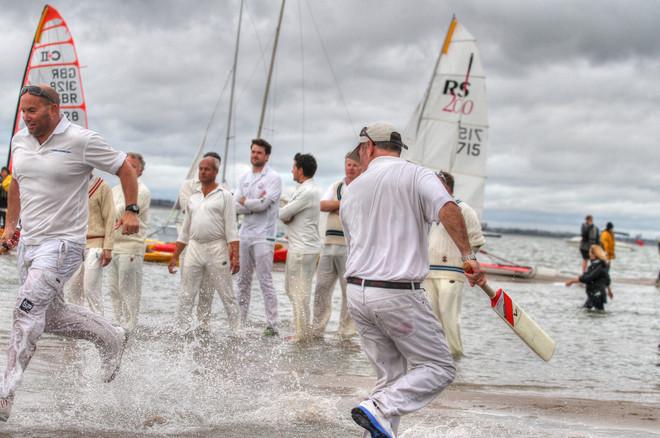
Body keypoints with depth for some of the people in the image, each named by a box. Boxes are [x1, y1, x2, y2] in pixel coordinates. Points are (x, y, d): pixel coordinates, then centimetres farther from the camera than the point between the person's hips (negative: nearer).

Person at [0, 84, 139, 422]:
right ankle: (112, 340, 38)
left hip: (62, 243, -8)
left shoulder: (81, 141, -12)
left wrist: (131, 211, -5)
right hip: (28, 242, 8)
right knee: (52, 315, 16)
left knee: (28, 311, -17)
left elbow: (124, 168, -2)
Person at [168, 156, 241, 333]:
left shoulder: (224, 196, 1)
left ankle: (236, 331, 7)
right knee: (186, 296, 2)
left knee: (227, 296, 1)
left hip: (217, 249, -4)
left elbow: (231, 228, -5)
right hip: (194, 248, 4)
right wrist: (175, 257, 15)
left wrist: (235, 256, -14)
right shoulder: (193, 198, 15)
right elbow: (185, 231, 19)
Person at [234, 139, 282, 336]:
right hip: (244, 234, 7)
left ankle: (272, 325, -9)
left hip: (263, 236, -7)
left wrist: (245, 202, -2)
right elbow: (236, 207, 4)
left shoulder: (273, 178, -4)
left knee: (265, 282, -10)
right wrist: (255, 204, -10)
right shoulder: (244, 178, 14)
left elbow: (263, 204, -17)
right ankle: (240, 322, 19)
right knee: (243, 281, 11)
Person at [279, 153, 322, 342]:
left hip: (303, 249, -10)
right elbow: (285, 216, 19)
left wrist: (285, 211, 5)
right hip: (298, 246, 10)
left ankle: (302, 334, 0)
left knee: (299, 292, -5)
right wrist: (287, 215, -2)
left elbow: (283, 214, -15)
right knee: (291, 288, 16)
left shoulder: (308, 192, -17)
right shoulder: (306, 189, 15)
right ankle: (302, 330, 20)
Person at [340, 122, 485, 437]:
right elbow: (448, 209, -20)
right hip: (398, 293, -6)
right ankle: (378, 410, -17)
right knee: (439, 368, 1)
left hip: (357, 292, 6)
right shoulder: (416, 175, -1)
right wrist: (468, 256, -19)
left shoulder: (351, 191, 15)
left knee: (391, 375, 14)